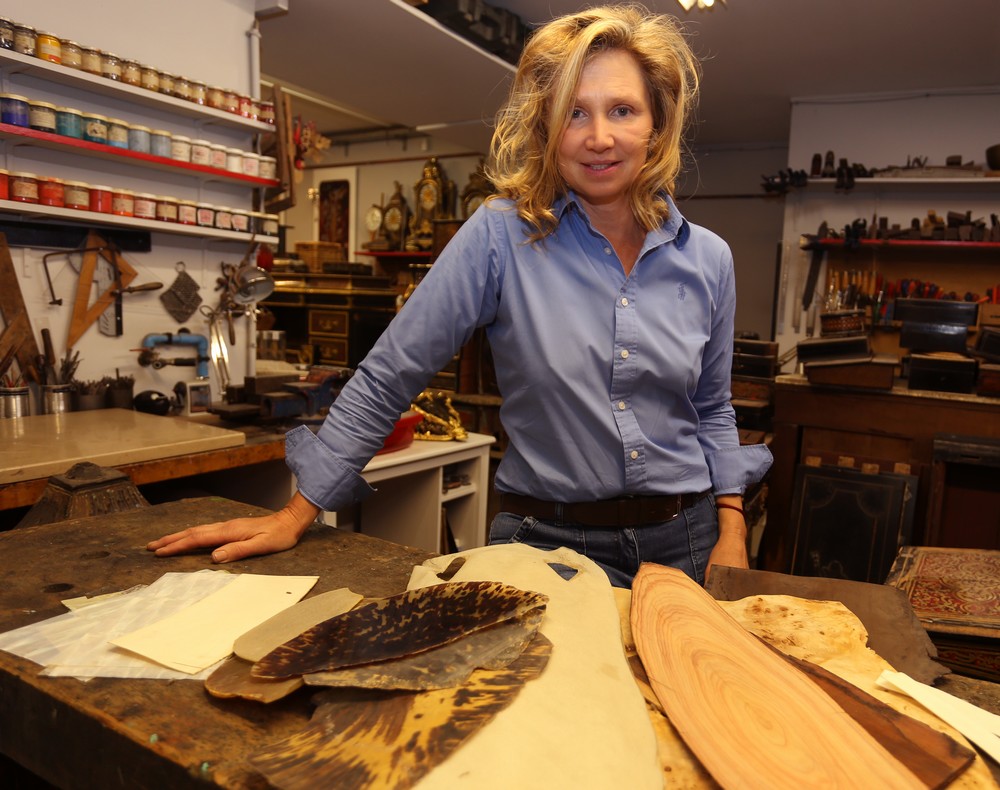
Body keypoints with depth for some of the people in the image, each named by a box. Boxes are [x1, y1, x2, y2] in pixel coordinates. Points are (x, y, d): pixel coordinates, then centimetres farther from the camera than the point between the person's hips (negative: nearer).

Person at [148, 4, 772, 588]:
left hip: (686, 542, 4)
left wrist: (731, 529, 1)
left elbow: (711, 410, 11)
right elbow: (388, 378, -10)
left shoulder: (708, 259, 0)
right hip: (548, 543, -3)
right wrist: (298, 515, -8)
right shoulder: (501, 236, -12)